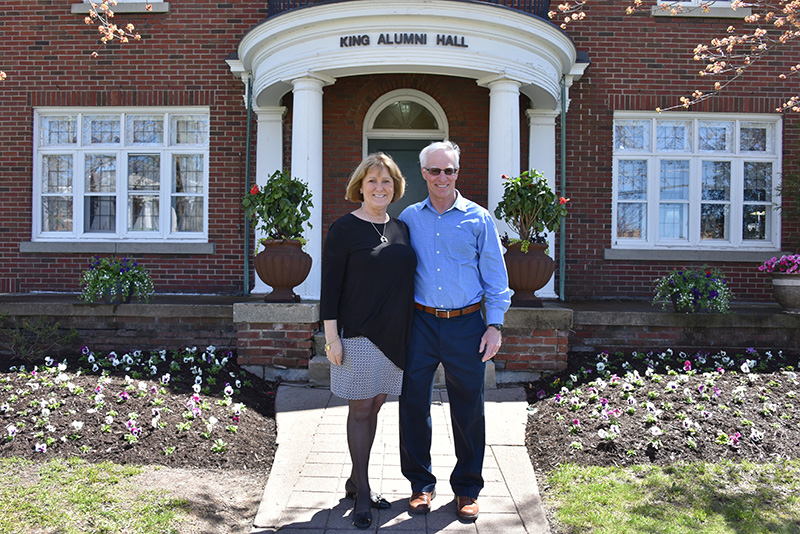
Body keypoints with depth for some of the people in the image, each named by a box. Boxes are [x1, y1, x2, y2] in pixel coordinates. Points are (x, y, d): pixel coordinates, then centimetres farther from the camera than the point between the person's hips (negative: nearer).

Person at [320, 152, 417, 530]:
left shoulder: (400, 229, 11)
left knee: (375, 407, 13)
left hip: (393, 334, 6)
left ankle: (356, 481, 28)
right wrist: (331, 336, -13)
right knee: (360, 411, 1)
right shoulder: (344, 229, -6)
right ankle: (362, 494, 14)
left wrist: (409, 332, 15)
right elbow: (330, 287, -8)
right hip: (358, 334, -6)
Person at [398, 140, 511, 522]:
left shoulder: (478, 219, 4)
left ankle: (467, 489, 23)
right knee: (414, 403, 4)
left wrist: (495, 324, -3)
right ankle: (421, 483, 23)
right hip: (420, 322, 1)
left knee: (468, 408, 5)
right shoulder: (409, 218, 8)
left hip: (465, 323, -1)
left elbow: (495, 276, 4)